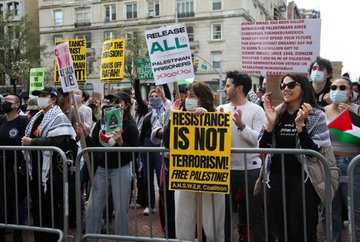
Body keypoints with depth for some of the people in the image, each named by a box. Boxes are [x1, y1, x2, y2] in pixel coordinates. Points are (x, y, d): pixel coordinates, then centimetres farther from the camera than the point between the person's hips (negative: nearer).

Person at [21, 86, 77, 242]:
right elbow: (30, 136, 27)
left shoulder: (58, 117, -9)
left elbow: (56, 141, -22)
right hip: (36, 167, 8)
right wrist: (26, 142, 8)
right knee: (37, 204, 14)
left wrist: (31, 142, -20)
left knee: (52, 205, 0)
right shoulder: (37, 117, 16)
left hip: (52, 168, -8)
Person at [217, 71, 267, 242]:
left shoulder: (256, 110, -5)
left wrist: (241, 125, -23)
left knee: (255, 211, 6)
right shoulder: (220, 109, 5)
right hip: (226, 168, 4)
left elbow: (259, 139, -14)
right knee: (224, 210, 14)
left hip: (250, 168, -3)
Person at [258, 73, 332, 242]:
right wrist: (270, 122, -12)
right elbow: (262, 147, 2)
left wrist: (300, 124, -22)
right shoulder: (277, 113, 6)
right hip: (276, 178, 4)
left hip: (303, 179, -4)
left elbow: (314, 151, -13)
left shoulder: (316, 115, -4)